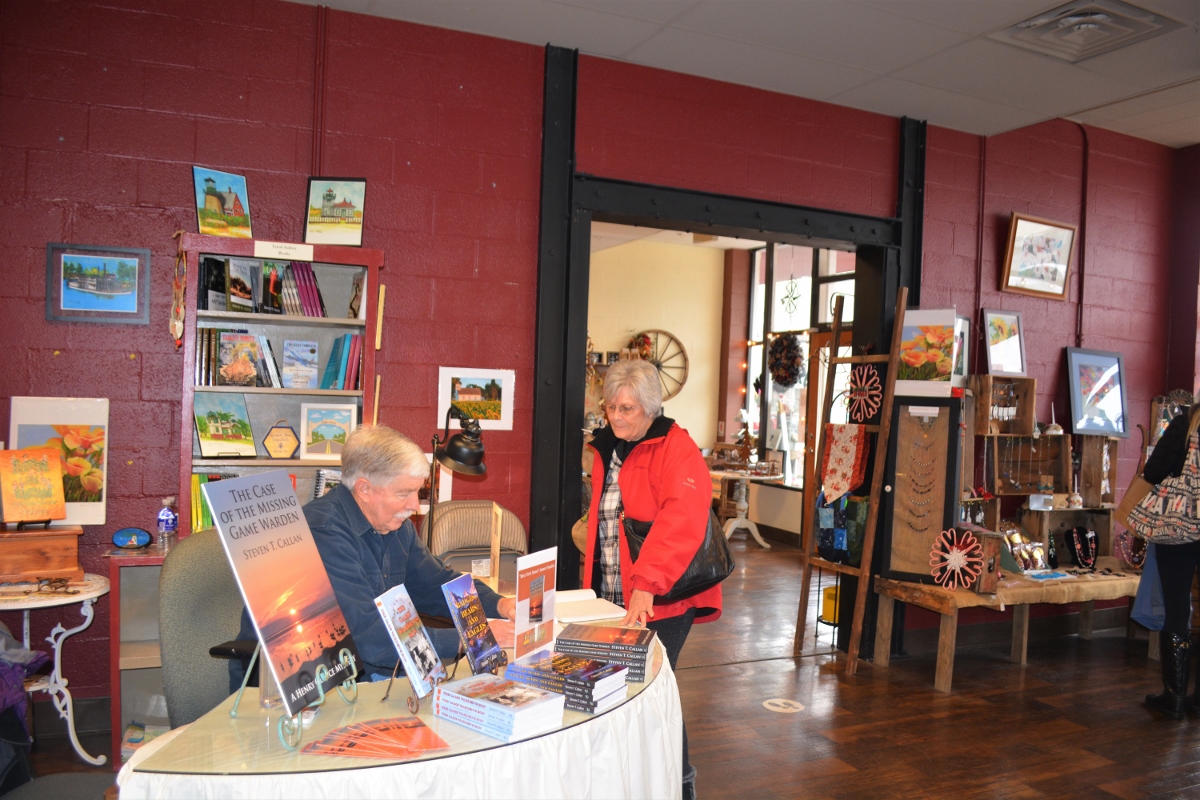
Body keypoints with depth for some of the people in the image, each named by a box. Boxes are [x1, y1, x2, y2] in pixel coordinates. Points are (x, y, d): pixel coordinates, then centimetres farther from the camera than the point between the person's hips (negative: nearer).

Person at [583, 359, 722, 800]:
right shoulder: (606, 448, 11)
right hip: (613, 598, 7)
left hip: (661, 600, -7)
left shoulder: (678, 451, -14)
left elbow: (680, 523, -27)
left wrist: (646, 585, -34)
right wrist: (593, 582, 15)